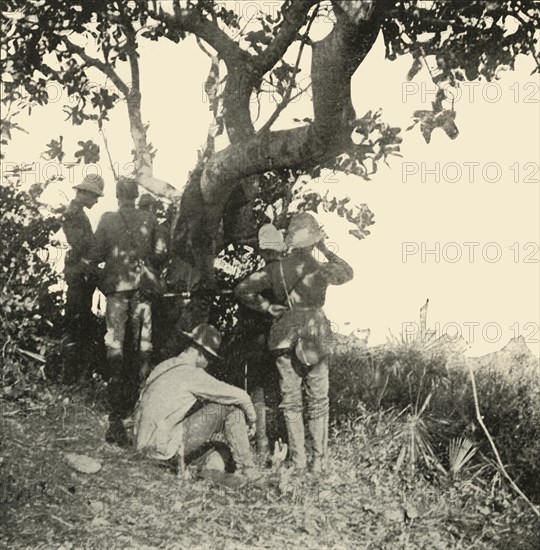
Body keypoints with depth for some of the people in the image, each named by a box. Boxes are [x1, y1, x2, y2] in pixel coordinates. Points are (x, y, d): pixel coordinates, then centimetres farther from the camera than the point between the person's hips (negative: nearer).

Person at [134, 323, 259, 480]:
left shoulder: (165, 366, 13)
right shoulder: (192, 373, -12)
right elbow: (239, 396, -10)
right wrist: (251, 415, 11)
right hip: (164, 446, -9)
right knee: (232, 408, -7)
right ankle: (247, 469, -1)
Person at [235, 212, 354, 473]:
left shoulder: (276, 269, -4)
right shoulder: (321, 270, -11)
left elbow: (242, 290, -3)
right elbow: (348, 272, 11)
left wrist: (268, 307, 1)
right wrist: (326, 251, 14)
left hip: (284, 336, 2)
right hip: (314, 334, -2)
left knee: (290, 400, 10)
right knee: (318, 402, 9)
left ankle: (298, 460, 10)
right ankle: (319, 461, 12)